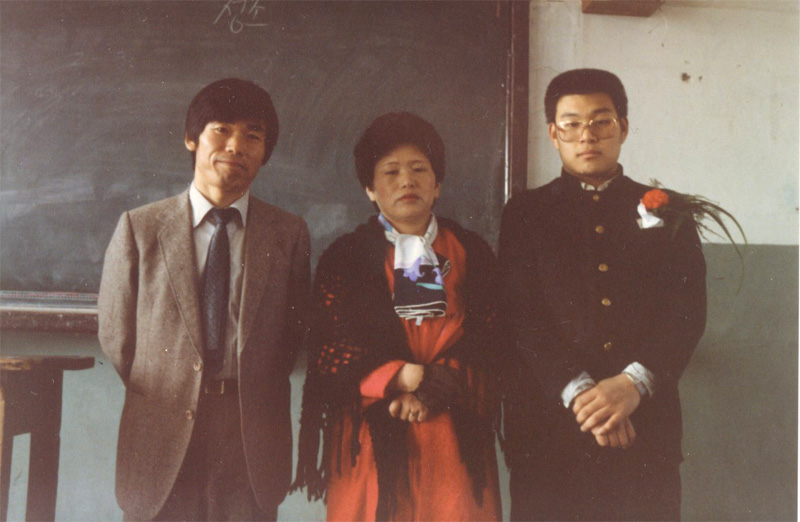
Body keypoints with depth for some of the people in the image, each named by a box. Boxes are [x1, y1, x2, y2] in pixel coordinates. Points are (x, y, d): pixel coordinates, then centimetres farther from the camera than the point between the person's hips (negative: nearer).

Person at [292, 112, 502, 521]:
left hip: (456, 439, 1)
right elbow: (330, 350, -2)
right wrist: (403, 377, -14)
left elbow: (489, 342, 2)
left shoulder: (472, 253, 10)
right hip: (371, 440, -1)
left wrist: (434, 390, -12)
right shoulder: (345, 257, 6)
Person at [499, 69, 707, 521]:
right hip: (550, 425, -1)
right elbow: (520, 313, -4)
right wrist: (578, 391, -16)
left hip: (646, 424, 1)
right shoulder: (525, 214, 7)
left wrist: (633, 383, -15)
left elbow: (690, 311, 1)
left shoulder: (667, 212, 10)